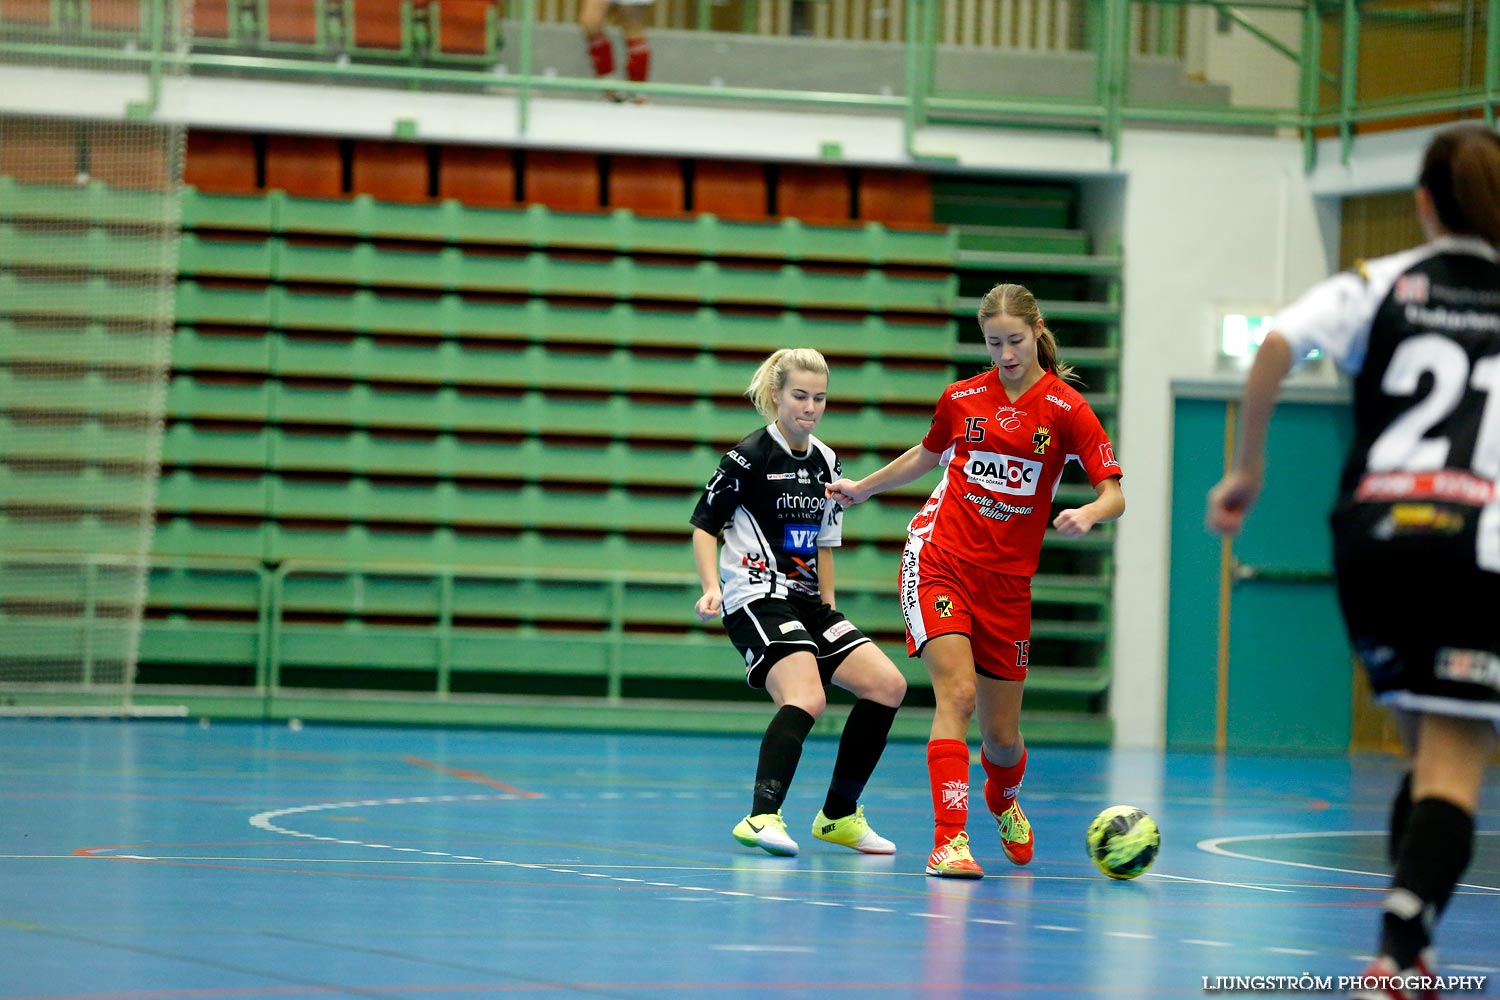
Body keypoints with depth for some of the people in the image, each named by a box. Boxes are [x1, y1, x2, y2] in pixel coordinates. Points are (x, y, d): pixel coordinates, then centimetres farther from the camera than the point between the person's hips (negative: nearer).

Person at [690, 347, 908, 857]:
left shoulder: (826, 462, 12)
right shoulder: (750, 457, -8)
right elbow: (704, 523, -4)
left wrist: (829, 609, 17)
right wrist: (712, 588, -16)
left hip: (805, 601, 8)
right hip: (755, 599, -8)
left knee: (887, 685, -1)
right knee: (805, 699, -30)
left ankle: (838, 816, 9)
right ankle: (762, 818, -34)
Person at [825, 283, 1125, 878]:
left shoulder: (1066, 409, -3)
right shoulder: (962, 399, 4)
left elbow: (1114, 496, -8)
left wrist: (1088, 513, -30)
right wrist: (863, 488, 36)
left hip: (1007, 580, 0)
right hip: (938, 560, 0)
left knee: (1001, 734, 7)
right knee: (957, 694, -22)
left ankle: (1004, 802, 43)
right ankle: (949, 839, -22)